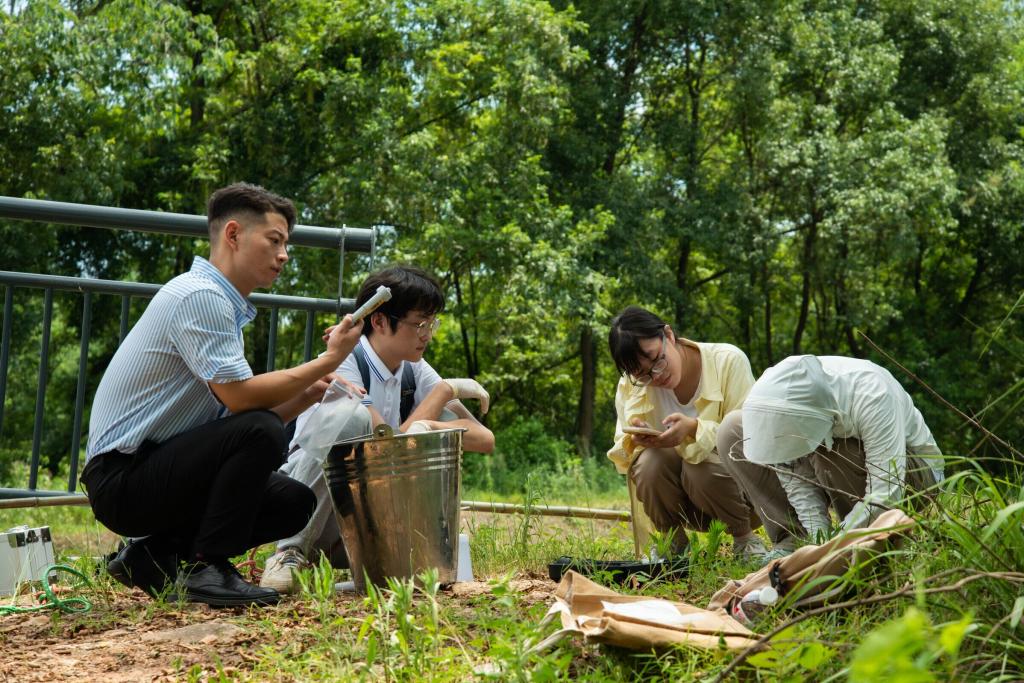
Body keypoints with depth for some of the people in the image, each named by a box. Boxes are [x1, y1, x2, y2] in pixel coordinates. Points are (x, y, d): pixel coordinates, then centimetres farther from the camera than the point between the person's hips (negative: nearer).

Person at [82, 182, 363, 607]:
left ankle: (157, 554, 8)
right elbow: (240, 396, -23)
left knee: (295, 503, 5)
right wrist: (329, 360, -15)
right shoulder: (199, 295, -16)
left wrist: (307, 395, -2)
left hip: (160, 468, 10)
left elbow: (232, 414, 11)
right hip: (121, 477, -10)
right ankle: (206, 570, -16)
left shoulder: (223, 304, 16)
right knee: (259, 432, -27)